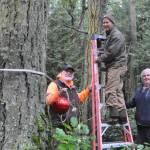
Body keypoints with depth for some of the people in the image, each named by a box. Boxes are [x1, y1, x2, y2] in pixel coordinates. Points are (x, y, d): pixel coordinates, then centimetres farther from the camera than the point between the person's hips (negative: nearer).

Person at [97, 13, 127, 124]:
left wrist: (99, 58, -8)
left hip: (116, 66, -10)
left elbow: (111, 52, -17)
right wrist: (101, 58, 12)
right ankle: (122, 116, 12)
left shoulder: (116, 35, -10)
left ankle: (114, 115, -13)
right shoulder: (110, 35, 23)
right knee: (118, 91, 9)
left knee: (111, 91, -13)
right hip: (115, 66, 10)